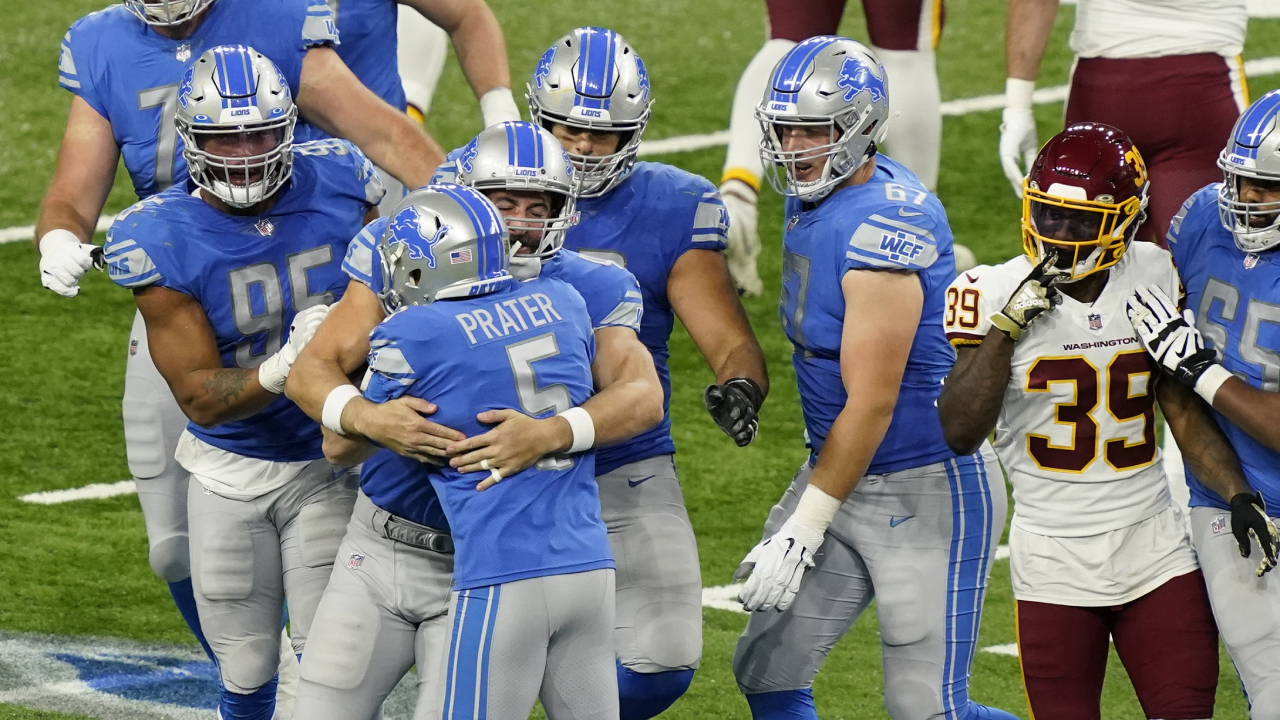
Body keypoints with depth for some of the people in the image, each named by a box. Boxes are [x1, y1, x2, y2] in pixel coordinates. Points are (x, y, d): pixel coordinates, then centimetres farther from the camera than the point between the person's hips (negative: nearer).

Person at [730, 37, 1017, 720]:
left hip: (925, 490, -9)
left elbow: (871, 406, -23)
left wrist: (801, 532, -19)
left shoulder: (883, 227, -25)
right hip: (841, 474, 9)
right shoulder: (814, 196, 4)